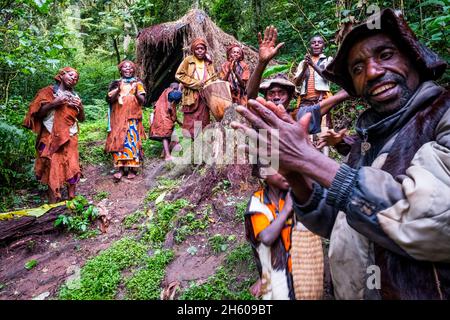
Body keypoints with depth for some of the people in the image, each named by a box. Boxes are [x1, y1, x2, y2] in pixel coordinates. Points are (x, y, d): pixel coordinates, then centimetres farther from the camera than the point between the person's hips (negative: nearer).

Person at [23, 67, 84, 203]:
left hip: (70, 137, 4)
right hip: (52, 137, -4)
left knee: (72, 168, 0)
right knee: (53, 168, -5)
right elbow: (38, 113, -4)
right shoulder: (48, 91, 3)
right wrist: (54, 103, -17)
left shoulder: (74, 96, 16)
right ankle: (53, 204, 0)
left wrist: (80, 107, -3)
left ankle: (72, 199, 8)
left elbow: (81, 118, 17)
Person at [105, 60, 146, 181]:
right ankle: (120, 168, -3)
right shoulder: (116, 83, 12)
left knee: (132, 141, -6)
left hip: (132, 118, -1)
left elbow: (142, 101, 1)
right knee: (118, 141, -5)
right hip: (118, 118, 1)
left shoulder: (137, 83, 9)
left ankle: (132, 169, 0)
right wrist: (118, 90, -14)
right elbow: (110, 99, 1)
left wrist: (136, 92, -17)